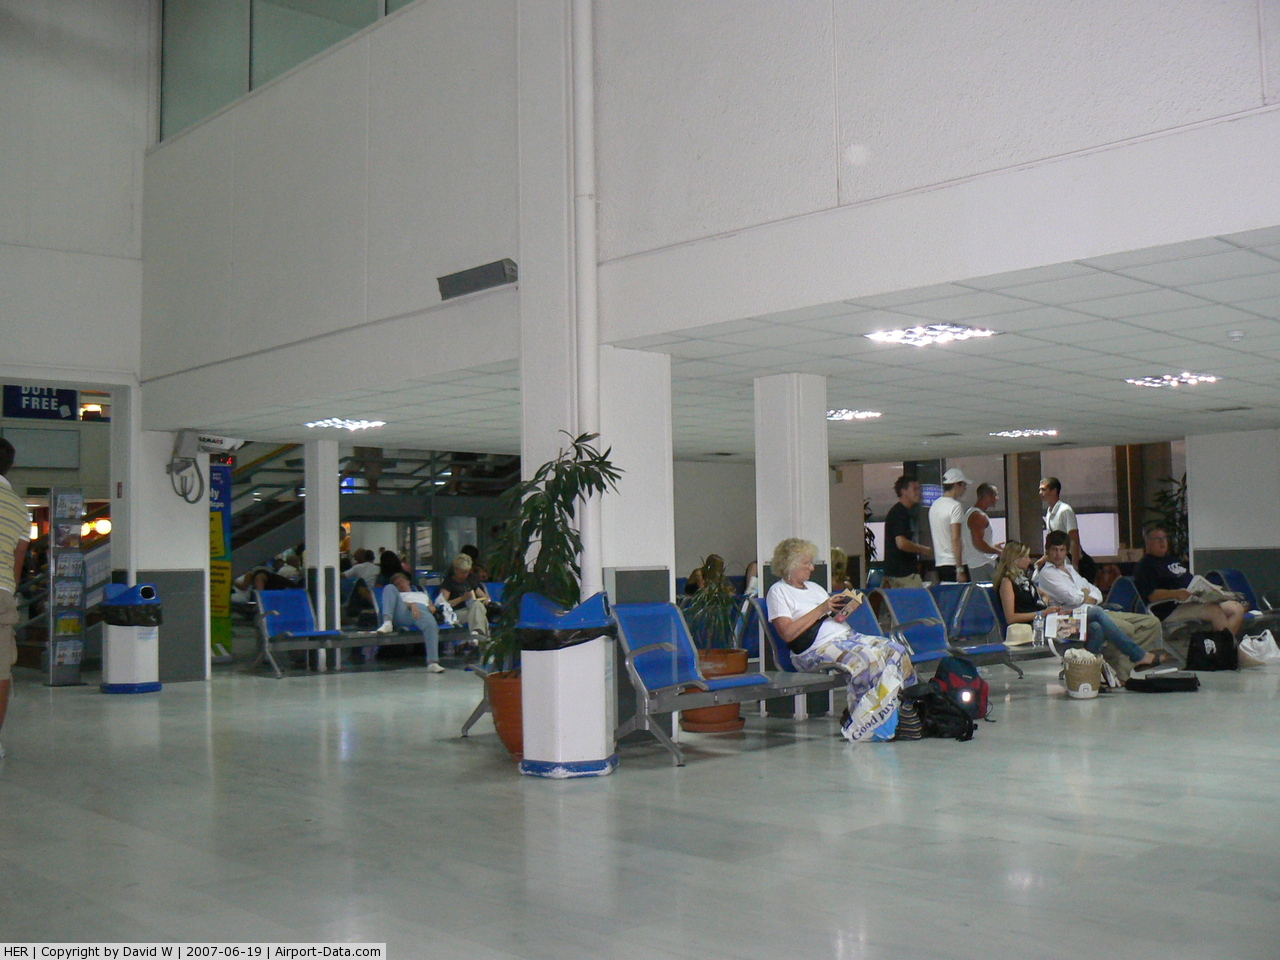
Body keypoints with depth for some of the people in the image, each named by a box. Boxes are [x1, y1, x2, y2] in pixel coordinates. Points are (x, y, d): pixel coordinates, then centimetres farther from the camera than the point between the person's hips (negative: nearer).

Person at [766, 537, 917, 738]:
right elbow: (787, 633, -13)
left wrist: (844, 611, 1)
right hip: (816, 648, -8)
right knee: (864, 660, -34)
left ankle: (908, 712, -7)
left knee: (897, 651, -10)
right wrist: (820, 610, -12)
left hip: (847, 636, 8)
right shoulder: (778, 591, 1)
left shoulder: (813, 587, 26)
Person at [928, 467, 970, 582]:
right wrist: (960, 570, -18)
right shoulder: (955, 506, -12)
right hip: (953, 564, -8)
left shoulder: (934, 505, 14)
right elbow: (955, 539, -18)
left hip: (938, 564, 8)